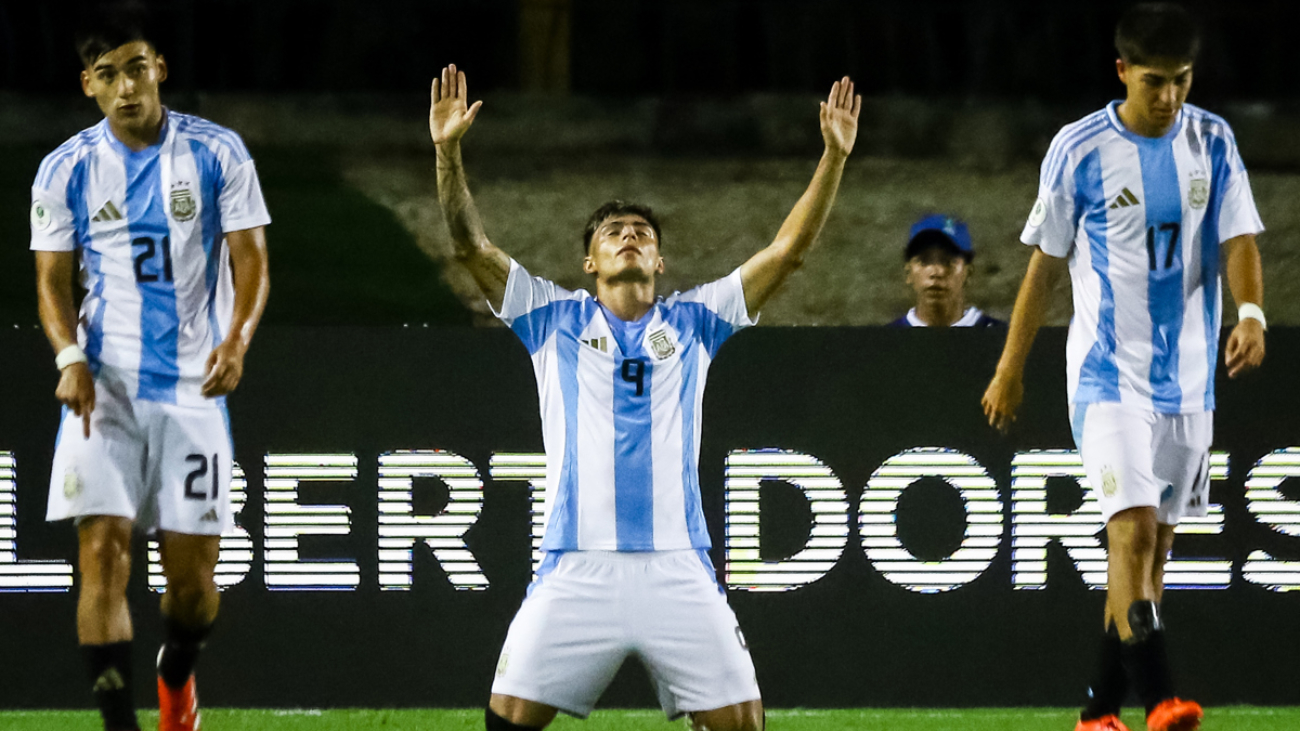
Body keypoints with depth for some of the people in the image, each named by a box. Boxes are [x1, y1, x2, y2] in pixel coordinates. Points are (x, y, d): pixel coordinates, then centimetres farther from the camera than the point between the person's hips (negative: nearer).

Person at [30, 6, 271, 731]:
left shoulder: (217, 153, -1)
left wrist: (236, 339, -18)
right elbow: (54, 281, 6)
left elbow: (251, 261, 0)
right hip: (104, 386, 0)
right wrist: (70, 358, -12)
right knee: (103, 552, -15)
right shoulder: (66, 171, 2)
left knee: (193, 572, 3)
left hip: (193, 385, 0)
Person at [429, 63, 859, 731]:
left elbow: (787, 251, 10)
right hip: (575, 569, -1)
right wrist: (448, 152, -7)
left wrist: (833, 158, 1)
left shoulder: (693, 321, 15)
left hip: (677, 569, 1)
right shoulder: (556, 320, 14)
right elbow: (472, 245, 6)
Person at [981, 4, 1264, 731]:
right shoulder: (1080, 150, -5)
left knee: (1151, 547, 8)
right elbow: (1045, 264, 3)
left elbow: (1239, 240, -3)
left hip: (1188, 378, 4)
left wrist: (1252, 313, -24)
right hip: (1109, 372, -4)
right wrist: (1011, 368, 7)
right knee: (1134, 529, -19)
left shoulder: (1212, 143, 3)